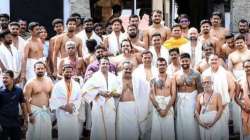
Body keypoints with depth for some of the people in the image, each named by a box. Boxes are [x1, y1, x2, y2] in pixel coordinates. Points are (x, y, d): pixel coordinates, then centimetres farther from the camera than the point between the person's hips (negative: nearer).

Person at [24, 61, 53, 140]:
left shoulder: (49, 81, 6)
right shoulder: (30, 83, -9)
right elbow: (27, 99, -11)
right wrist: (30, 114, -14)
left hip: (46, 111, 4)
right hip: (35, 110, -4)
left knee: (46, 132, 8)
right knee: (35, 133, 1)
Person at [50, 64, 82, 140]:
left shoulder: (76, 85, 9)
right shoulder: (58, 85, 0)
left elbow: (79, 98, 4)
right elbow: (54, 99, -7)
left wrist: (72, 105, -13)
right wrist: (64, 107, -15)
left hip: (73, 113, 3)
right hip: (62, 113, -3)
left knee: (74, 133, 3)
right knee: (63, 133, -1)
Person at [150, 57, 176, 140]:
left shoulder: (171, 80, 4)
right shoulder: (154, 80, 5)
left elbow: (173, 95, -2)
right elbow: (151, 95, -2)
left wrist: (166, 109, -12)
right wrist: (159, 109, -11)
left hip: (169, 107, 0)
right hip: (157, 106, 0)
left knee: (168, 130, 0)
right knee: (156, 129, -1)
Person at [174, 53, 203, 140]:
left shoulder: (195, 74, -4)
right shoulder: (176, 75, 1)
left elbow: (200, 90, -2)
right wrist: (173, 105, 2)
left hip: (192, 101, -2)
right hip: (180, 101, 2)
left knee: (192, 125, 0)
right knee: (181, 125, 8)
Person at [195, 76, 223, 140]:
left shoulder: (217, 95, 2)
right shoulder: (199, 96, 10)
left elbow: (220, 109, -4)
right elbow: (196, 111, 8)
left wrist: (213, 122, -12)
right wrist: (200, 122, -6)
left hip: (214, 121, -3)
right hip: (203, 123, 3)